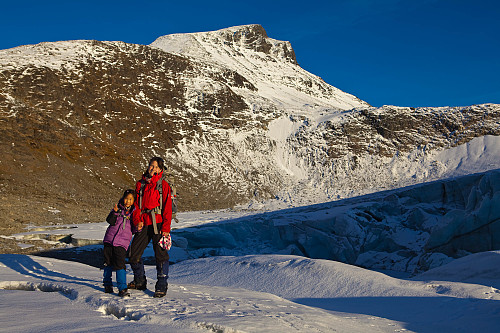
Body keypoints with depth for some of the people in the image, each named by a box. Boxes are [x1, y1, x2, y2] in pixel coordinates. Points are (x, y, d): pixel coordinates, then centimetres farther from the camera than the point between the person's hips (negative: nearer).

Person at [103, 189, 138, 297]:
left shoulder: (134, 212, 3)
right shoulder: (118, 208, 5)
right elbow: (110, 221, -6)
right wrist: (115, 212, -22)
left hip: (122, 242, -2)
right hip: (109, 239, 2)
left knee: (119, 264, -14)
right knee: (108, 262, 12)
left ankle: (122, 288, -11)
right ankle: (107, 284, 30)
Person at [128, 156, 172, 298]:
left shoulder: (163, 185, 0)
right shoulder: (140, 184, 12)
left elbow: (167, 208, -4)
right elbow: (136, 204, 13)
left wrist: (166, 227, -11)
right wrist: (138, 221, -2)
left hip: (158, 223, -4)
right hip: (144, 224, 4)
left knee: (160, 254, -7)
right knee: (134, 253, 7)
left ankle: (162, 286, 2)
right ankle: (140, 281, 26)